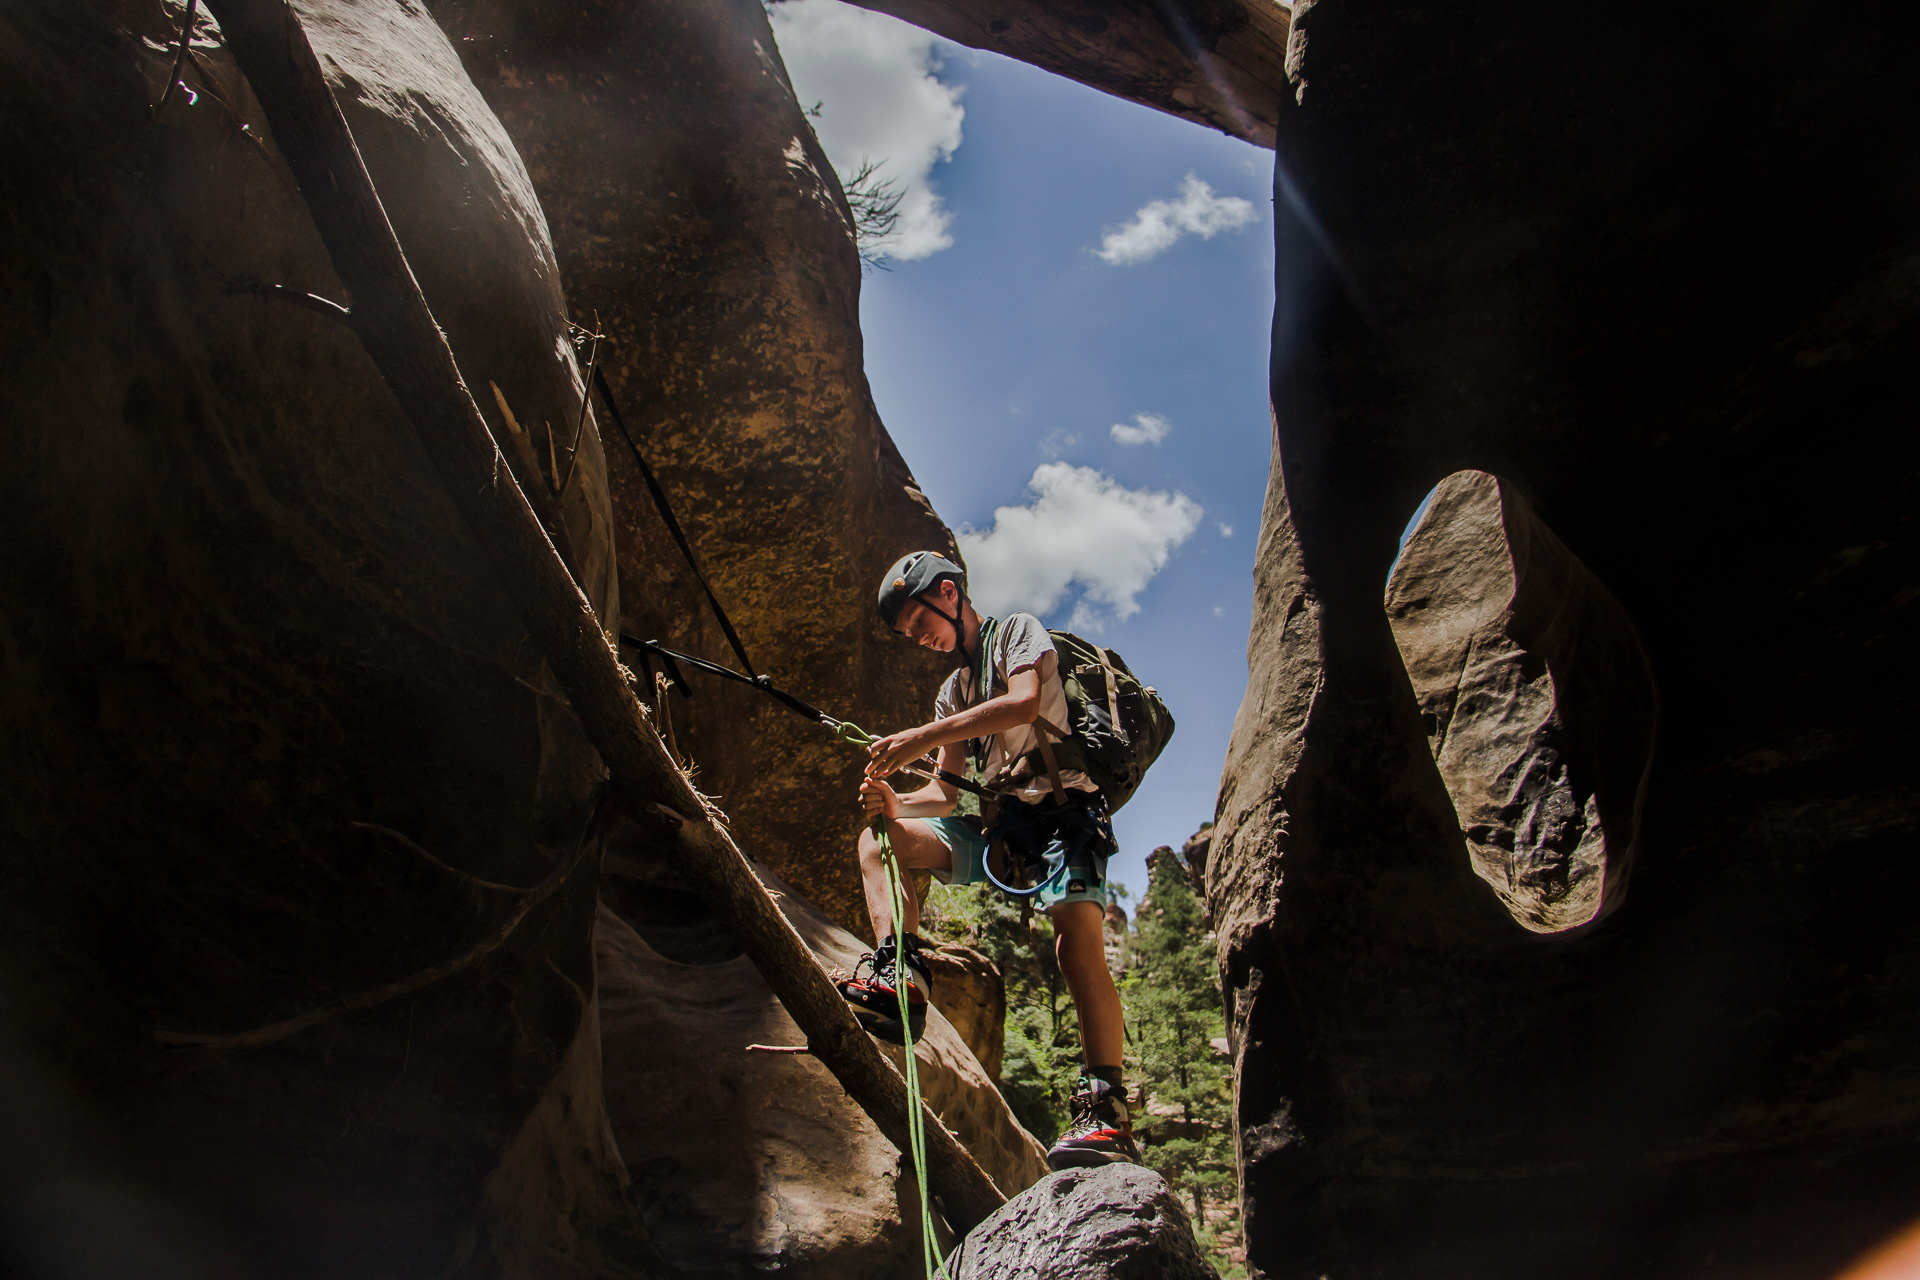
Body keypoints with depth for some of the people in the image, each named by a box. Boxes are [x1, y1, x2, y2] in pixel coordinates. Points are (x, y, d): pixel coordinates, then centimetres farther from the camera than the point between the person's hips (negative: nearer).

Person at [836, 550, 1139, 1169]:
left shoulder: (1018, 631, 5)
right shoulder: (952, 692, 25)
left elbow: (1026, 703, -18)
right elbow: (946, 792, 16)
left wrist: (921, 738, -21)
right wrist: (893, 804, -7)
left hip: (1061, 805, -7)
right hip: (995, 821, 7)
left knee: (1078, 937, -29)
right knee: (878, 839, -8)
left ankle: (1107, 1113, -34)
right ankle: (898, 971, -29)